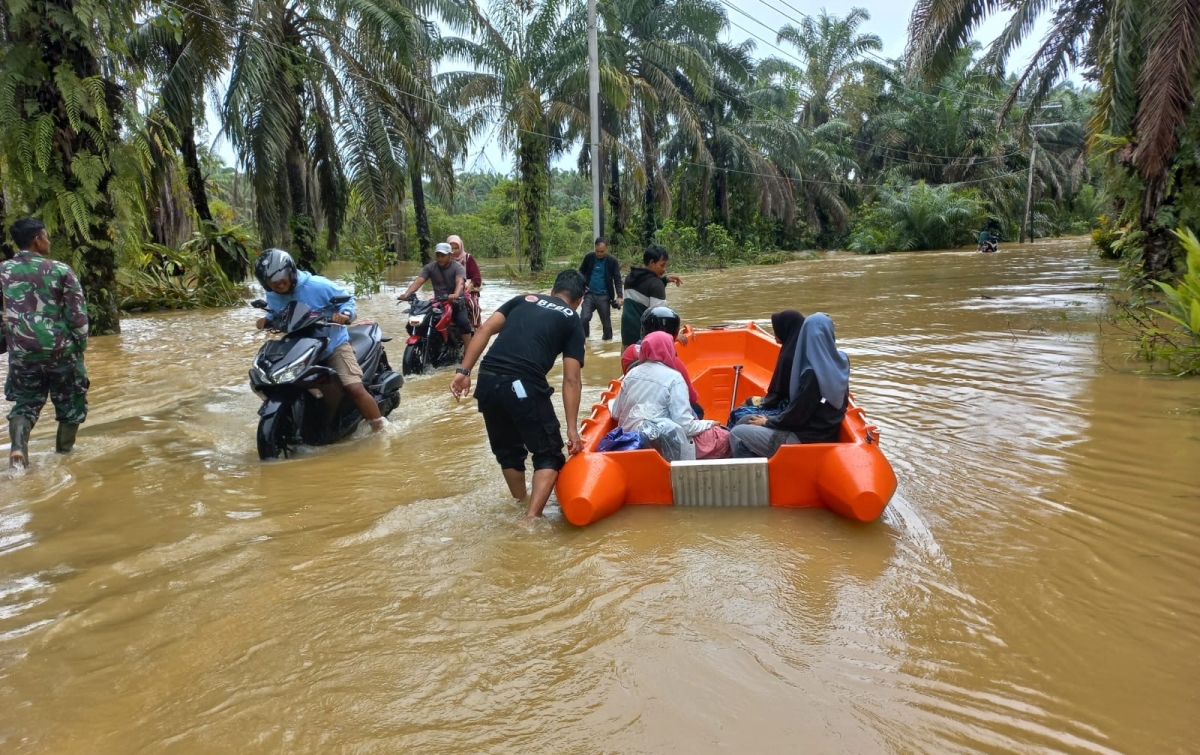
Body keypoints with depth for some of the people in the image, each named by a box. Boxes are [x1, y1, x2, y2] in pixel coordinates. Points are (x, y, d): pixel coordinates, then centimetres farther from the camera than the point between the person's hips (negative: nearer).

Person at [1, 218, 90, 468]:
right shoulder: (60, 270, -7)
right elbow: (77, 313, -8)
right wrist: (80, 345, 4)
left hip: (21, 353, 3)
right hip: (61, 351, -3)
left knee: (25, 403, 18)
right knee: (71, 404, 15)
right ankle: (64, 454, 21)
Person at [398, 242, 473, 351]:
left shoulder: (457, 267, -10)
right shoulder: (430, 267, 1)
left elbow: (460, 282, -30)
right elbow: (419, 281, -13)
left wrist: (456, 295, -53)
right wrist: (407, 294, -32)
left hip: (456, 302, -4)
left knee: (463, 322, -27)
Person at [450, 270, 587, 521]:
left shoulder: (523, 299, 24)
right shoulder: (572, 320, 14)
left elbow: (486, 329, 9)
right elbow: (571, 380, 5)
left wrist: (463, 371, 7)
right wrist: (572, 428, 4)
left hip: (487, 381, 5)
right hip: (524, 386, -5)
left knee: (507, 451, 25)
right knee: (549, 455, 11)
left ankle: (520, 505, 39)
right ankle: (532, 517, -4)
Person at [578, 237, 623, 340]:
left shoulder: (612, 261, -6)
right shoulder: (589, 257, 0)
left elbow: (617, 279, -5)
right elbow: (581, 272, 13)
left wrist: (619, 296, -18)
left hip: (604, 296, -1)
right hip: (589, 294, 1)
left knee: (606, 322, 6)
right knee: (584, 318, -12)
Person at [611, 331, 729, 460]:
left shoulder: (632, 373, 6)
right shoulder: (673, 377, -11)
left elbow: (615, 414, 11)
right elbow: (685, 425, -16)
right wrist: (709, 424, 1)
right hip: (660, 447, -7)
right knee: (722, 437, 1)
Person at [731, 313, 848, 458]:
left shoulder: (813, 372, -27)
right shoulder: (840, 360, -1)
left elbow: (796, 416, -19)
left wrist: (768, 422, -2)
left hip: (806, 440, -9)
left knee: (738, 434, -4)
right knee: (745, 422, 13)